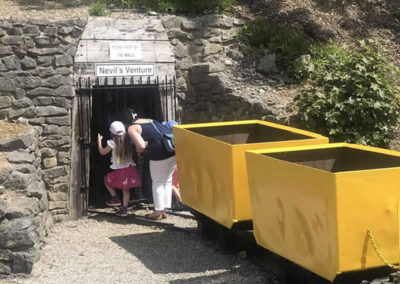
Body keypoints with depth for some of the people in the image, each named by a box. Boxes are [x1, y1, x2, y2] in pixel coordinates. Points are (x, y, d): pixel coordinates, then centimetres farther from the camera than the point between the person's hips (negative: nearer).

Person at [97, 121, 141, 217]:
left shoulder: (113, 143, -10)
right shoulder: (128, 141, 1)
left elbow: (102, 152, 2)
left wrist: (99, 140, 14)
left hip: (119, 171, -4)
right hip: (130, 169, 4)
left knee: (107, 181, 21)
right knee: (126, 190, 13)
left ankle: (115, 199, 13)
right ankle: (124, 209, 15)